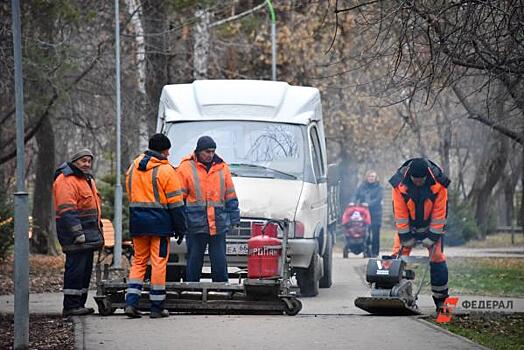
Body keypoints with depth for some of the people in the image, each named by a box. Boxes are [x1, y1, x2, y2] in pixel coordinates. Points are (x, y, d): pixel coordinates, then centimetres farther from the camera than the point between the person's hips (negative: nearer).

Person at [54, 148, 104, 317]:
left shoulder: (88, 180, 21)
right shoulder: (66, 181, -12)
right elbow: (67, 211, -20)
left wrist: (98, 231, 26)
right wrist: (78, 233, -24)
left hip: (88, 234, 10)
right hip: (74, 231, -10)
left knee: (86, 270, 11)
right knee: (76, 268, -11)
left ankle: (79, 303, 17)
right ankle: (70, 306, -9)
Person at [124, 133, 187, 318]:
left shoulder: (133, 167, 11)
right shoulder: (166, 171, -9)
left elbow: (131, 195, 15)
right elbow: (175, 202, -8)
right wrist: (181, 227, -3)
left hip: (137, 220, 5)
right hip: (159, 223, -5)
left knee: (139, 261, 12)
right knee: (159, 262, 0)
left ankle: (131, 302, 0)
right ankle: (157, 307, 2)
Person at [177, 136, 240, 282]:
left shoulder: (222, 168, 10)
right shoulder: (186, 168, 0)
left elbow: (230, 195, 15)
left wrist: (234, 217, 12)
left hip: (218, 224, 2)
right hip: (195, 224, -2)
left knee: (219, 261, 4)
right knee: (194, 260, 4)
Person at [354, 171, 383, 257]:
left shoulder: (379, 187, 4)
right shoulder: (362, 186, 15)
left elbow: (379, 199, -8)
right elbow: (356, 196, 10)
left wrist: (368, 204, -21)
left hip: (375, 213, -2)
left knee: (375, 233, -4)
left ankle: (375, 252, 3)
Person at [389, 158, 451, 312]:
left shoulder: (438, 183, -24)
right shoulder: (399, 183, -24)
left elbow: (440, 212, -17)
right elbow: (400, 213, -18)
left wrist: (432, 237, -18)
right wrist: (405, 237, -17)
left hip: (431, 225, 0)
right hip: (407, 225, 0)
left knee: (437, 257, -6)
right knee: (398, 256, -9)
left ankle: (441, 299, 2)